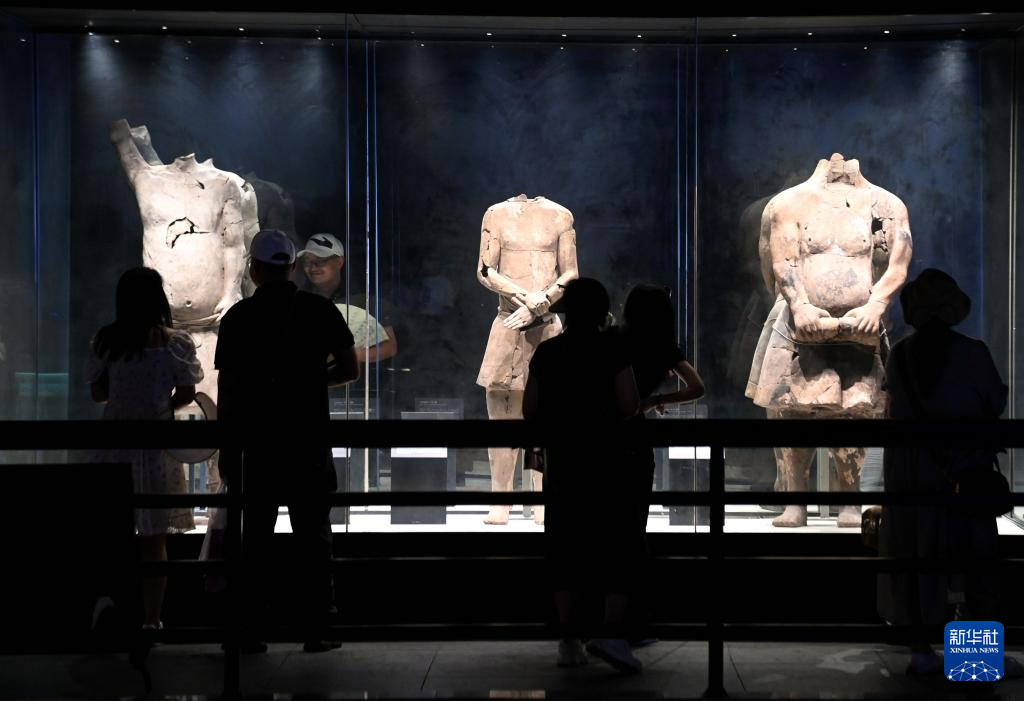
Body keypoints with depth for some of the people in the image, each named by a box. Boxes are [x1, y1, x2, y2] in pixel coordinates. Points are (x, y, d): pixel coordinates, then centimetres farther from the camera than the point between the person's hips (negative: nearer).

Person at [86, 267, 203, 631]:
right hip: (155, 447, -2)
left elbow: (98, 392, 6)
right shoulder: (175, 342, -6)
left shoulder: (105, 341, 2)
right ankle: (151, 618, 8)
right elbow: (187, 393, -3)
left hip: (113, 444, 2)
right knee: (153, 537, 4)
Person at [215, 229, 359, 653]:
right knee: (313, 538, 6)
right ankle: (316, 630, 5)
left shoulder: (238, 317, -2)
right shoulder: (321, 310, 1)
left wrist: (227, 451, 3)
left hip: (256, 443, 0)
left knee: (253, 539, 7)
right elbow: (349, 371, 3)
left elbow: (228, 390, -2)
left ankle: (245, 631, 8)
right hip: (310, 442, 0)